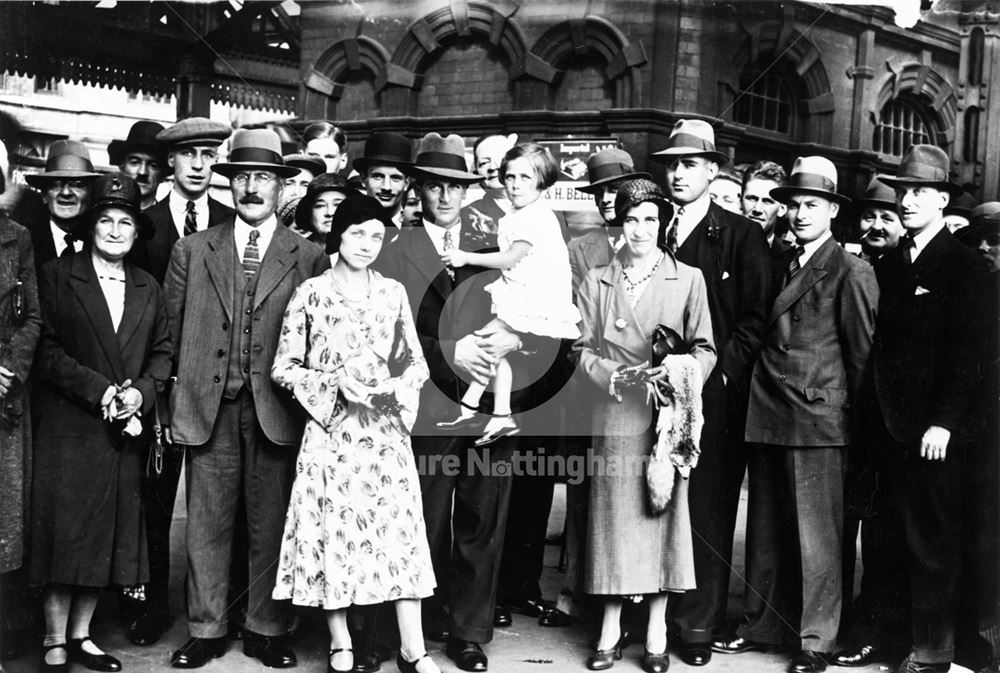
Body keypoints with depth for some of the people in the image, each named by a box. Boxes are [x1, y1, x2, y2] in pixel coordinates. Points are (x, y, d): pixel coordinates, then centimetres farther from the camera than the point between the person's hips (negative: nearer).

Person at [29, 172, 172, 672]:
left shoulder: (148, 288, 14)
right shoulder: (57, 277, 0)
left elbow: (162, 351, 12)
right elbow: (47, 350, -7)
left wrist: (141, 391, -7)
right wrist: (101, 391, -16)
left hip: (124, 433, 4)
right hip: (68, 429, -4)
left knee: (108, 536, 7)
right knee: (65, 533, -2)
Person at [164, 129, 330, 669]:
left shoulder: (309, 258, 3)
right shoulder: (192, 251, 8)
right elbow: (171, 329, 9)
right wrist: (178, 394, 4)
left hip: (276, 408, -1)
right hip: (208, 407, 1)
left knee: (271, 524, 6)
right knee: (206, 525, 6)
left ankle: (266, 630, 18)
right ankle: (206, 630, 18)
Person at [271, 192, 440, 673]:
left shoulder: (393, 293, 7)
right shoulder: (311, 294, -1)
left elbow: (417, 364, 10)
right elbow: (284, 368, 0)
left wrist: (397, 388, -10)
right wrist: (335, 383, -13)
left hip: (387, 430, 2)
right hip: (331, 430, -2)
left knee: (401, 529, 0)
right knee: (334, 530, 2)